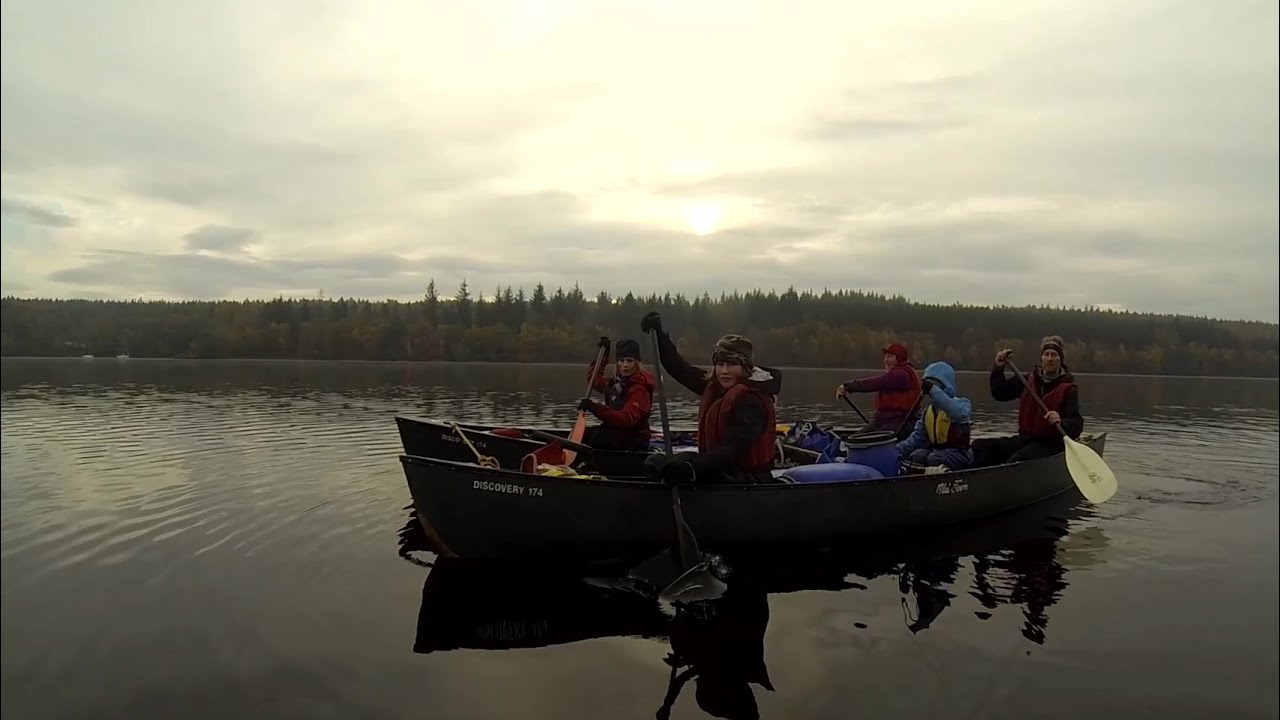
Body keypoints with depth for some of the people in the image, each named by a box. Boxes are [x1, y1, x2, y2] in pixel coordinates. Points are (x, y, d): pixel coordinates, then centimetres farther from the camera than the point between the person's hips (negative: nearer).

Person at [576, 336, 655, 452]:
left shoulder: (639, 390, -19)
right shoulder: (616, 382, 7)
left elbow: (626, 420, -32)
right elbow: (595, 380, 28)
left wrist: (596, 409, -39)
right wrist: (602, 355, 20)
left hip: (632, 442, -9)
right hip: (615, 432, 9)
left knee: (596, 436, -32)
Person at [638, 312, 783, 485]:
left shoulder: (752, 401, -21)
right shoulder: (715, 387, 5)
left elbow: (732, 449, -32)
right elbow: (681, 369, 13)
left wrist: (691, 467, -46)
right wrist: (658, 334, 10)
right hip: (721, 470, 9)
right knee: (656, 461, 7)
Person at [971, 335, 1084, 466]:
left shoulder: (1069, 388, -7)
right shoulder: (1030, 379, 10)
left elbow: (1077, 426, -16)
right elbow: (1000, 394, 17)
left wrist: (1061, 422, -38)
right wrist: (998, 368, 4)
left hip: (1050, 445, -6)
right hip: (1025, 439, 6)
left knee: (1016, 460, -37)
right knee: (980, 446, -13)